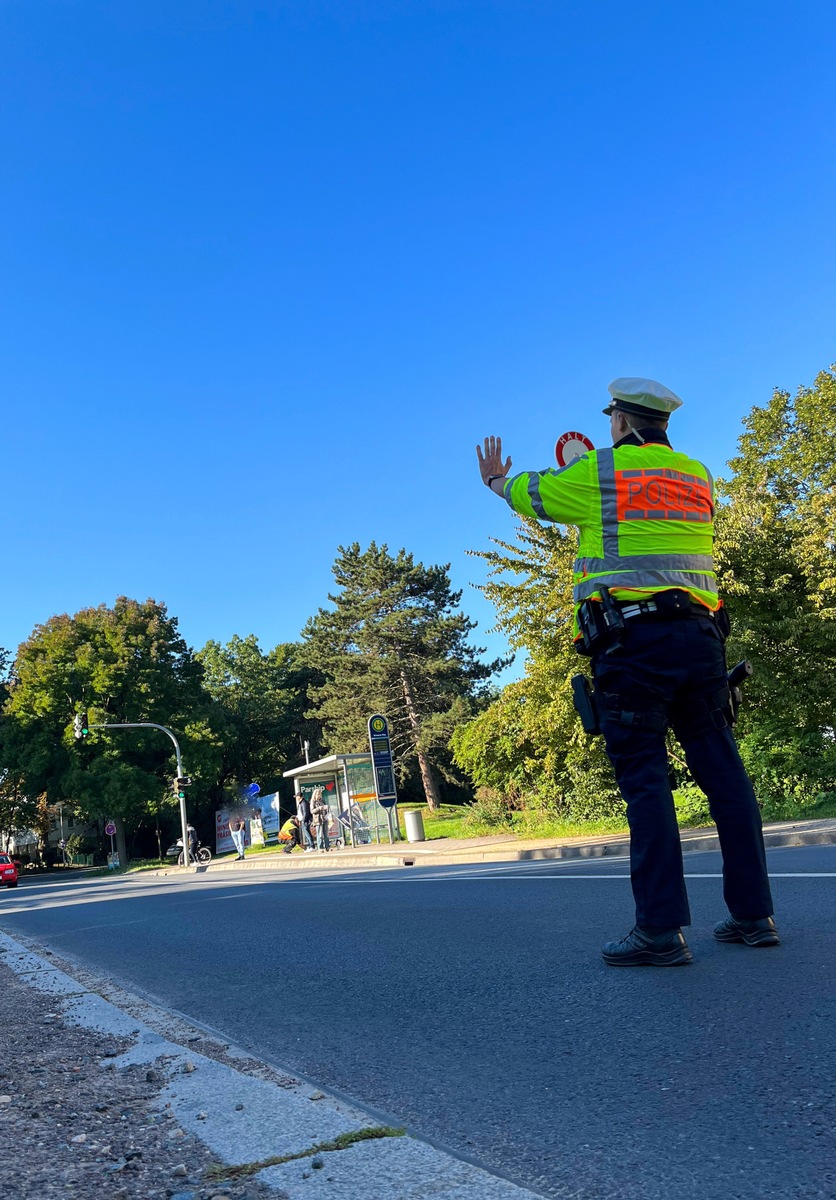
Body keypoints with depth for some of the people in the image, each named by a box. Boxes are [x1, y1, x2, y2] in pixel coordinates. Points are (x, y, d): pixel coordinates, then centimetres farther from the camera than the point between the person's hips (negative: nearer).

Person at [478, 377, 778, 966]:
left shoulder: (598, 471, 4)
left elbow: (534, 493, 17)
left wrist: (499, 480, 39)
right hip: (700, 632, 5)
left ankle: (661, 929, -7)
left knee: (645, 777, -6)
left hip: (632, 637, -5)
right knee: (722, 769, 6)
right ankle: (754, 914, 11)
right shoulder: (698, 476, 18)